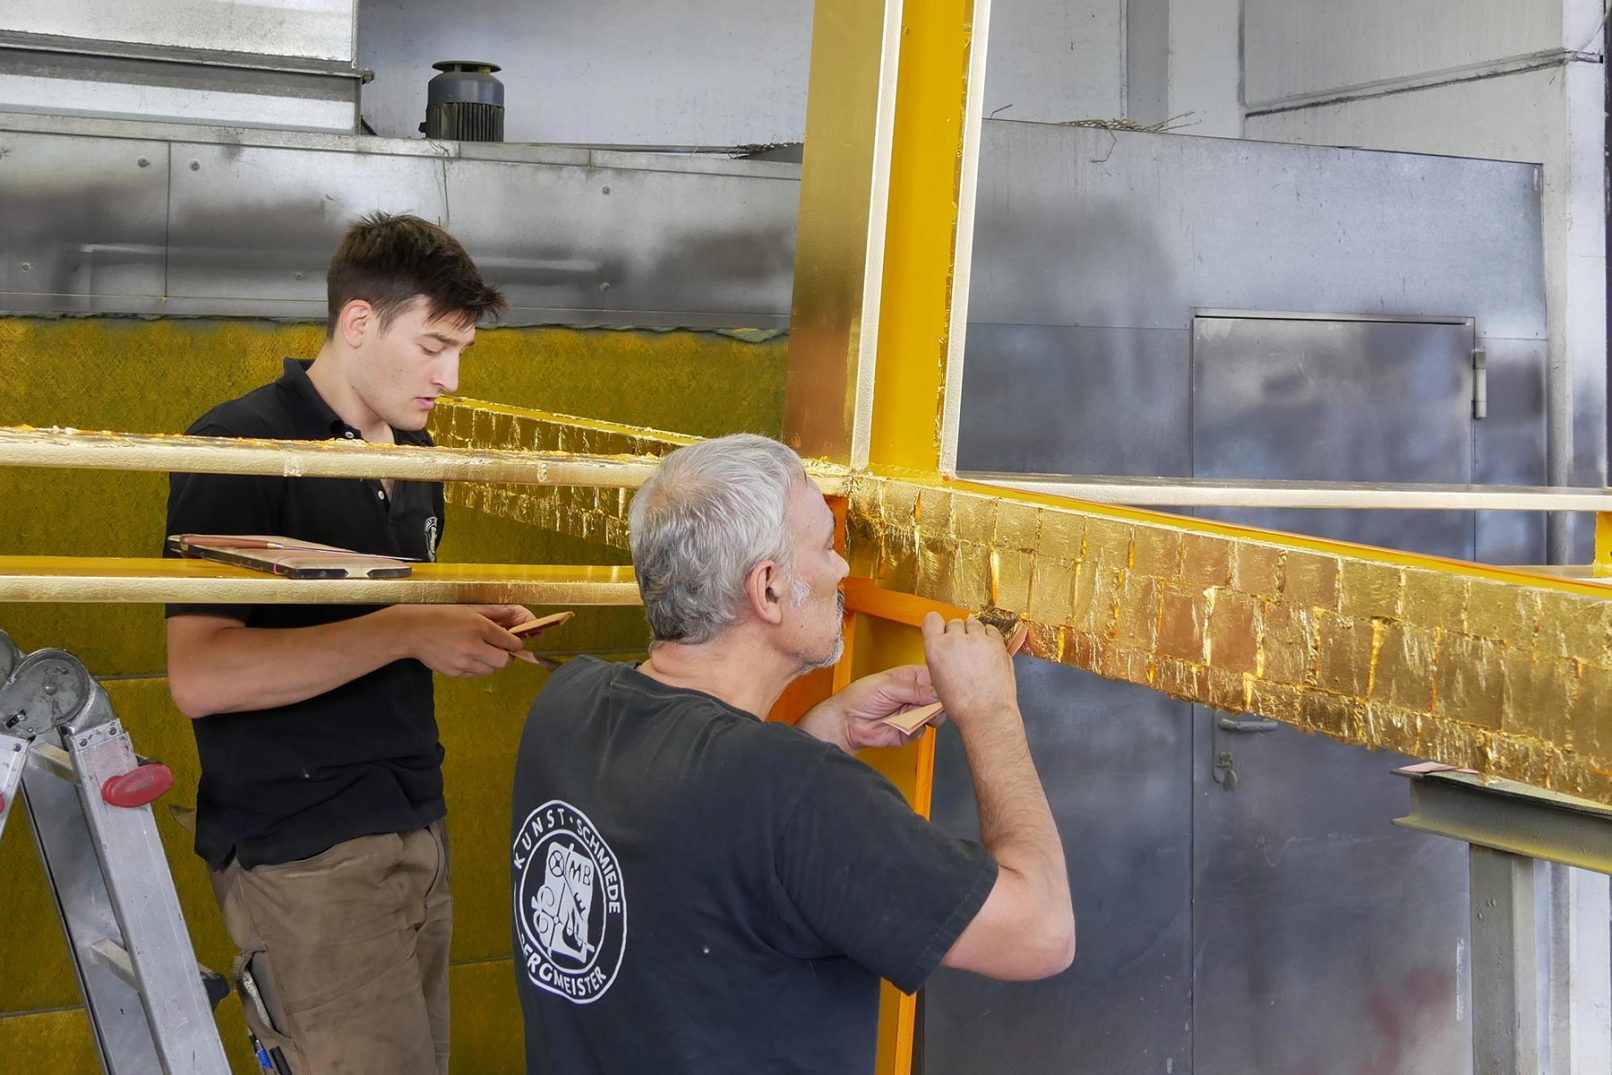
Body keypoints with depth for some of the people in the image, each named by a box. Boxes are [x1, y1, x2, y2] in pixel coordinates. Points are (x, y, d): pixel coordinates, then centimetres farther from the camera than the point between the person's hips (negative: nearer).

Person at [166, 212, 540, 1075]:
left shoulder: (413, 454, 13)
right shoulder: (240, 445, -13)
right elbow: (199, 675, -22)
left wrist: (468, 627, 6)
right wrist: (404, 632, -23)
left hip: (414, 822, 8)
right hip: (302, 846, -8)